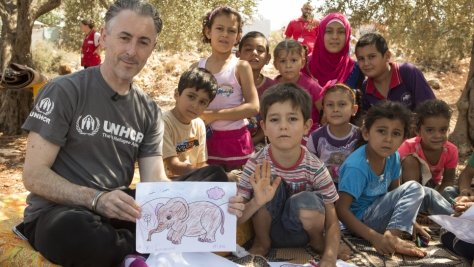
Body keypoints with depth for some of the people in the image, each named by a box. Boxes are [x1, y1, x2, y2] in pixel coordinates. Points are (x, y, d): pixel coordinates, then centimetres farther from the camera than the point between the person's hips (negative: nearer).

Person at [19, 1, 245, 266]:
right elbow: (34, 175, -13)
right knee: (77, 230, -39)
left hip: (118, 214, 4)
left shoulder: (150, 112, 7)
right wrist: (96, 200, -31)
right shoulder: (64, 91, -8)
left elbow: (156, 182, -3)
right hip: (56, 214, -3)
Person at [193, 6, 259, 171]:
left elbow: (253, 107, -13)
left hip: (235, 139, -3)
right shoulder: (196, 68, 3)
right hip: (207, 138, 3)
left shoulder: (241, 67, -6)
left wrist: (213, 115, -17)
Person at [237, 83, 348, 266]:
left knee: (308, 202, -33)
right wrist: (256, 203, -42)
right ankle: (261, 243, -2)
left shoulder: (315, 169, -19)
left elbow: (332, 223, -15)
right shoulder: (256, 165, -20)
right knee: (267, 187, -28)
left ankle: (317, 240, 2)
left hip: (300, 232, 0)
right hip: (267, 228, 0)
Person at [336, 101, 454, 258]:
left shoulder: (393, 157, -4)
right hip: (361, 219, -8)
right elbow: (341, 209, -29)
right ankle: (393, 236, -29)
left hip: (378, 208, 8)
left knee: (426, 193, 8)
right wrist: (375, 238, -36)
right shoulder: (356, 167, -27)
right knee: (413, 188, -18)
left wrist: (409, 220, 2)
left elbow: (395, 192, 12)